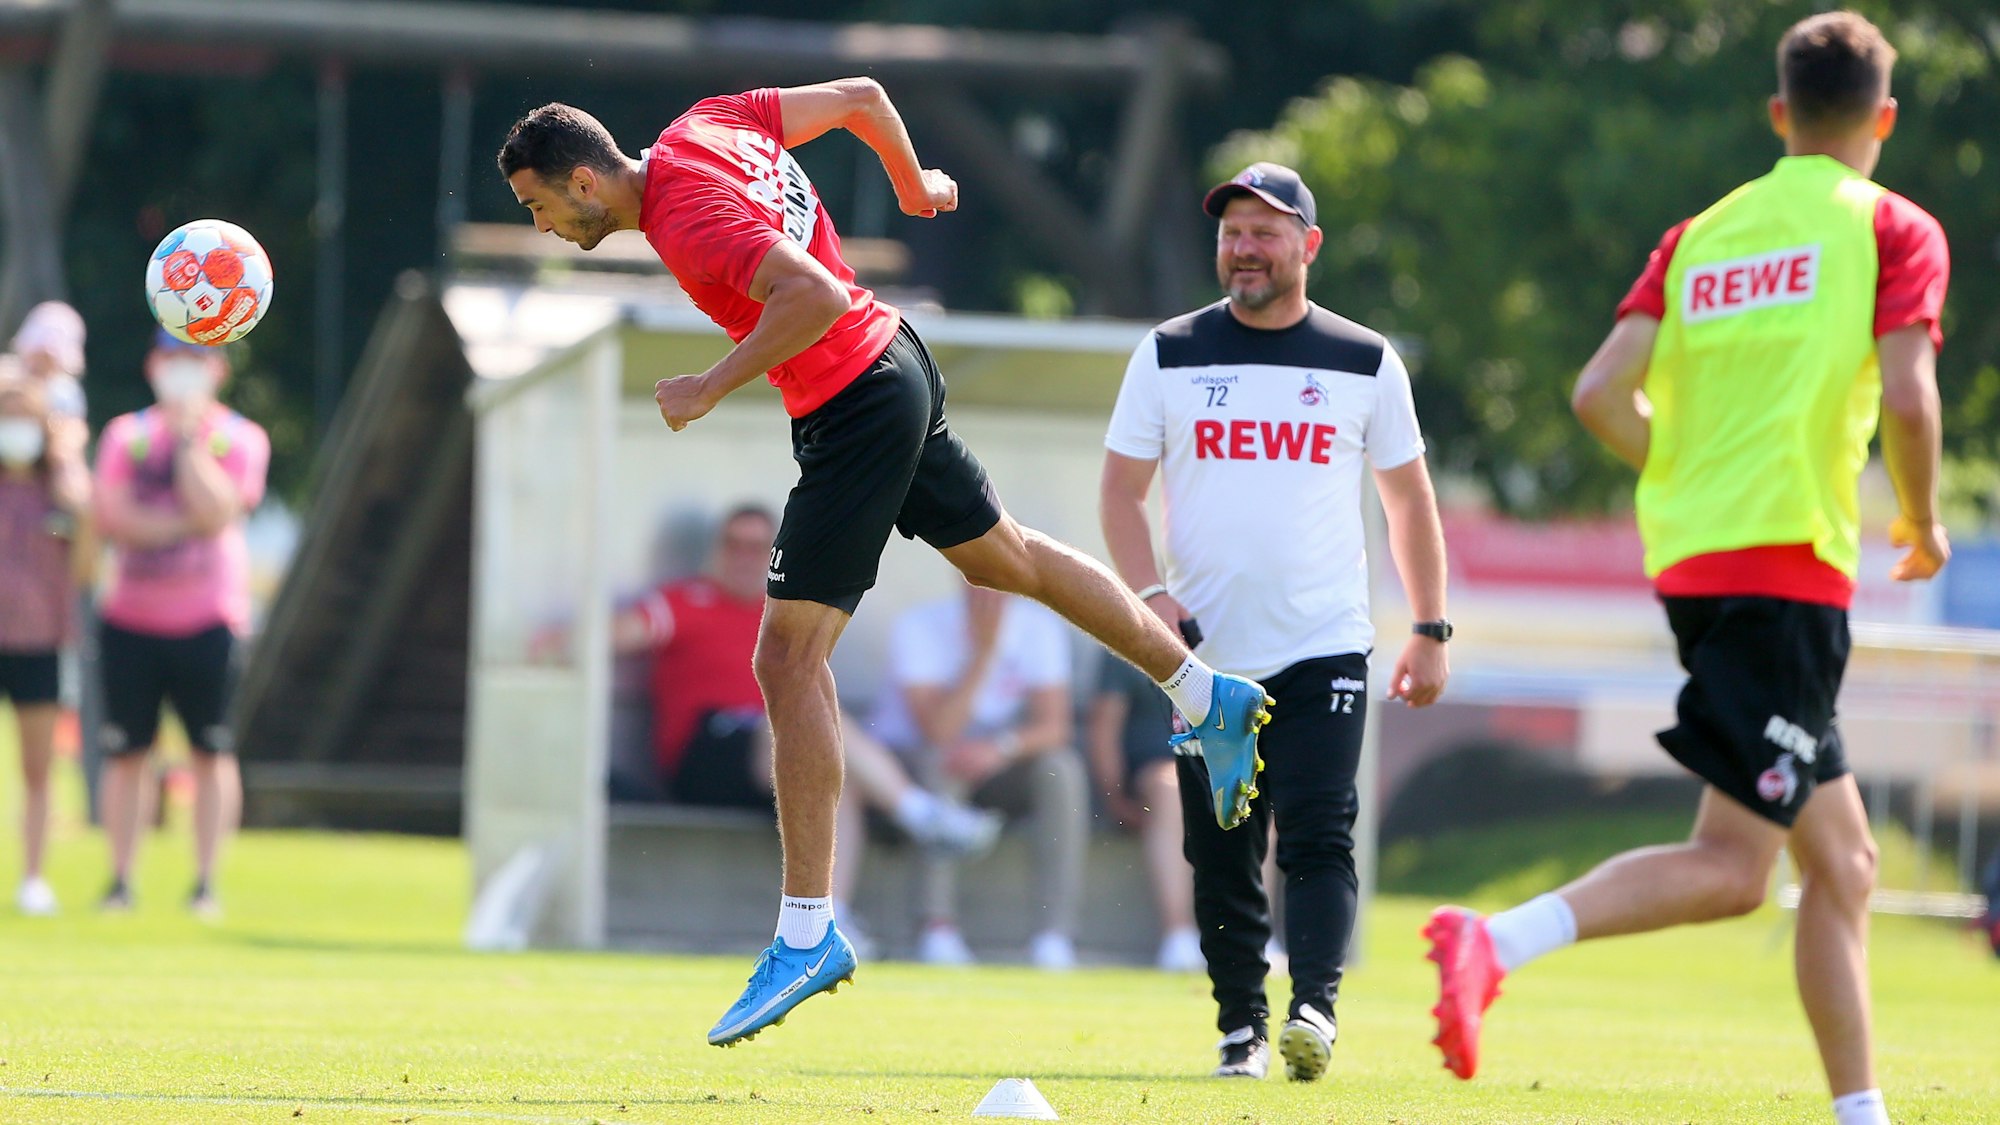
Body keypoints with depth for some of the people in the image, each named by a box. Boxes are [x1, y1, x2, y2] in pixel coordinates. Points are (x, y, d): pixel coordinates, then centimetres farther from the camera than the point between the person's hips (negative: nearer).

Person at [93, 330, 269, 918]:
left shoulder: (239, 438, 4)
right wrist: (185, 524, -13)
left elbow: (216, 510, -13)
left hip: (206, 622, -1)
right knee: (125, 752, 2)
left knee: (212, 752, -2)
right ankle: (120, 880, 9)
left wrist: (188, 435, -11)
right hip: (131, 620, 1)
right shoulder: (125, 434, 8)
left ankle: (206, 883, 4)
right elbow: (112, 516, -6)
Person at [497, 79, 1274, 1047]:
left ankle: (808, 933, -12)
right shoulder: (701, 127, 3)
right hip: (898, 365, 10)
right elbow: (859, 96, 12)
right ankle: (1210, 699, 40)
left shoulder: (686, 218, -24)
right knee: (1006, 557, 27)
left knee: (789, 658, -10)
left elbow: (818, 297, -35)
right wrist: (914, 185, 29)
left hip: (854, 412, -10)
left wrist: (710, 389, -27)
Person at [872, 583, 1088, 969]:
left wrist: (1001, 746, -37)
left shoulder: (1039, 626, -7)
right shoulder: (919, 626, -18)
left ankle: (1054, 934, -29)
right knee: (942, 760, -35)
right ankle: (939, 928, -37)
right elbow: (938, 731, -27)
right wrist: (983, 651, -33)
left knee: (1062, 767, -24)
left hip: (995, 768, 3)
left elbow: (1054, 726, -16)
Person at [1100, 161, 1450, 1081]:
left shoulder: (1365, 363, 5)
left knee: (1317, 837, -15)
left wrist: (1431, 632, 8)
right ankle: (1240, 1025, 13)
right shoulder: (1169, 356, 6)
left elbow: (1409, 501, 12)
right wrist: (1150, 593, -10)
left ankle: (1314, 1008, -23)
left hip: (1324, 650, -2)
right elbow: (1121, 489, 6)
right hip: (1208, 656, 2)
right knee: (1221, 855, 4)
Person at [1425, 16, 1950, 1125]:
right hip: (1787, 563, -7)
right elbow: (1907, 398, -12)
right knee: (1732, 864, -12)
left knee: (1840, 861, 12)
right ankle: (1498, 940, -28)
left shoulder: (1701, 234, 17)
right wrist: (1923, 524, 5)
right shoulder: (1892, 230, 1)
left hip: (1693, 561, 7)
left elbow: (1600, 393, 8)